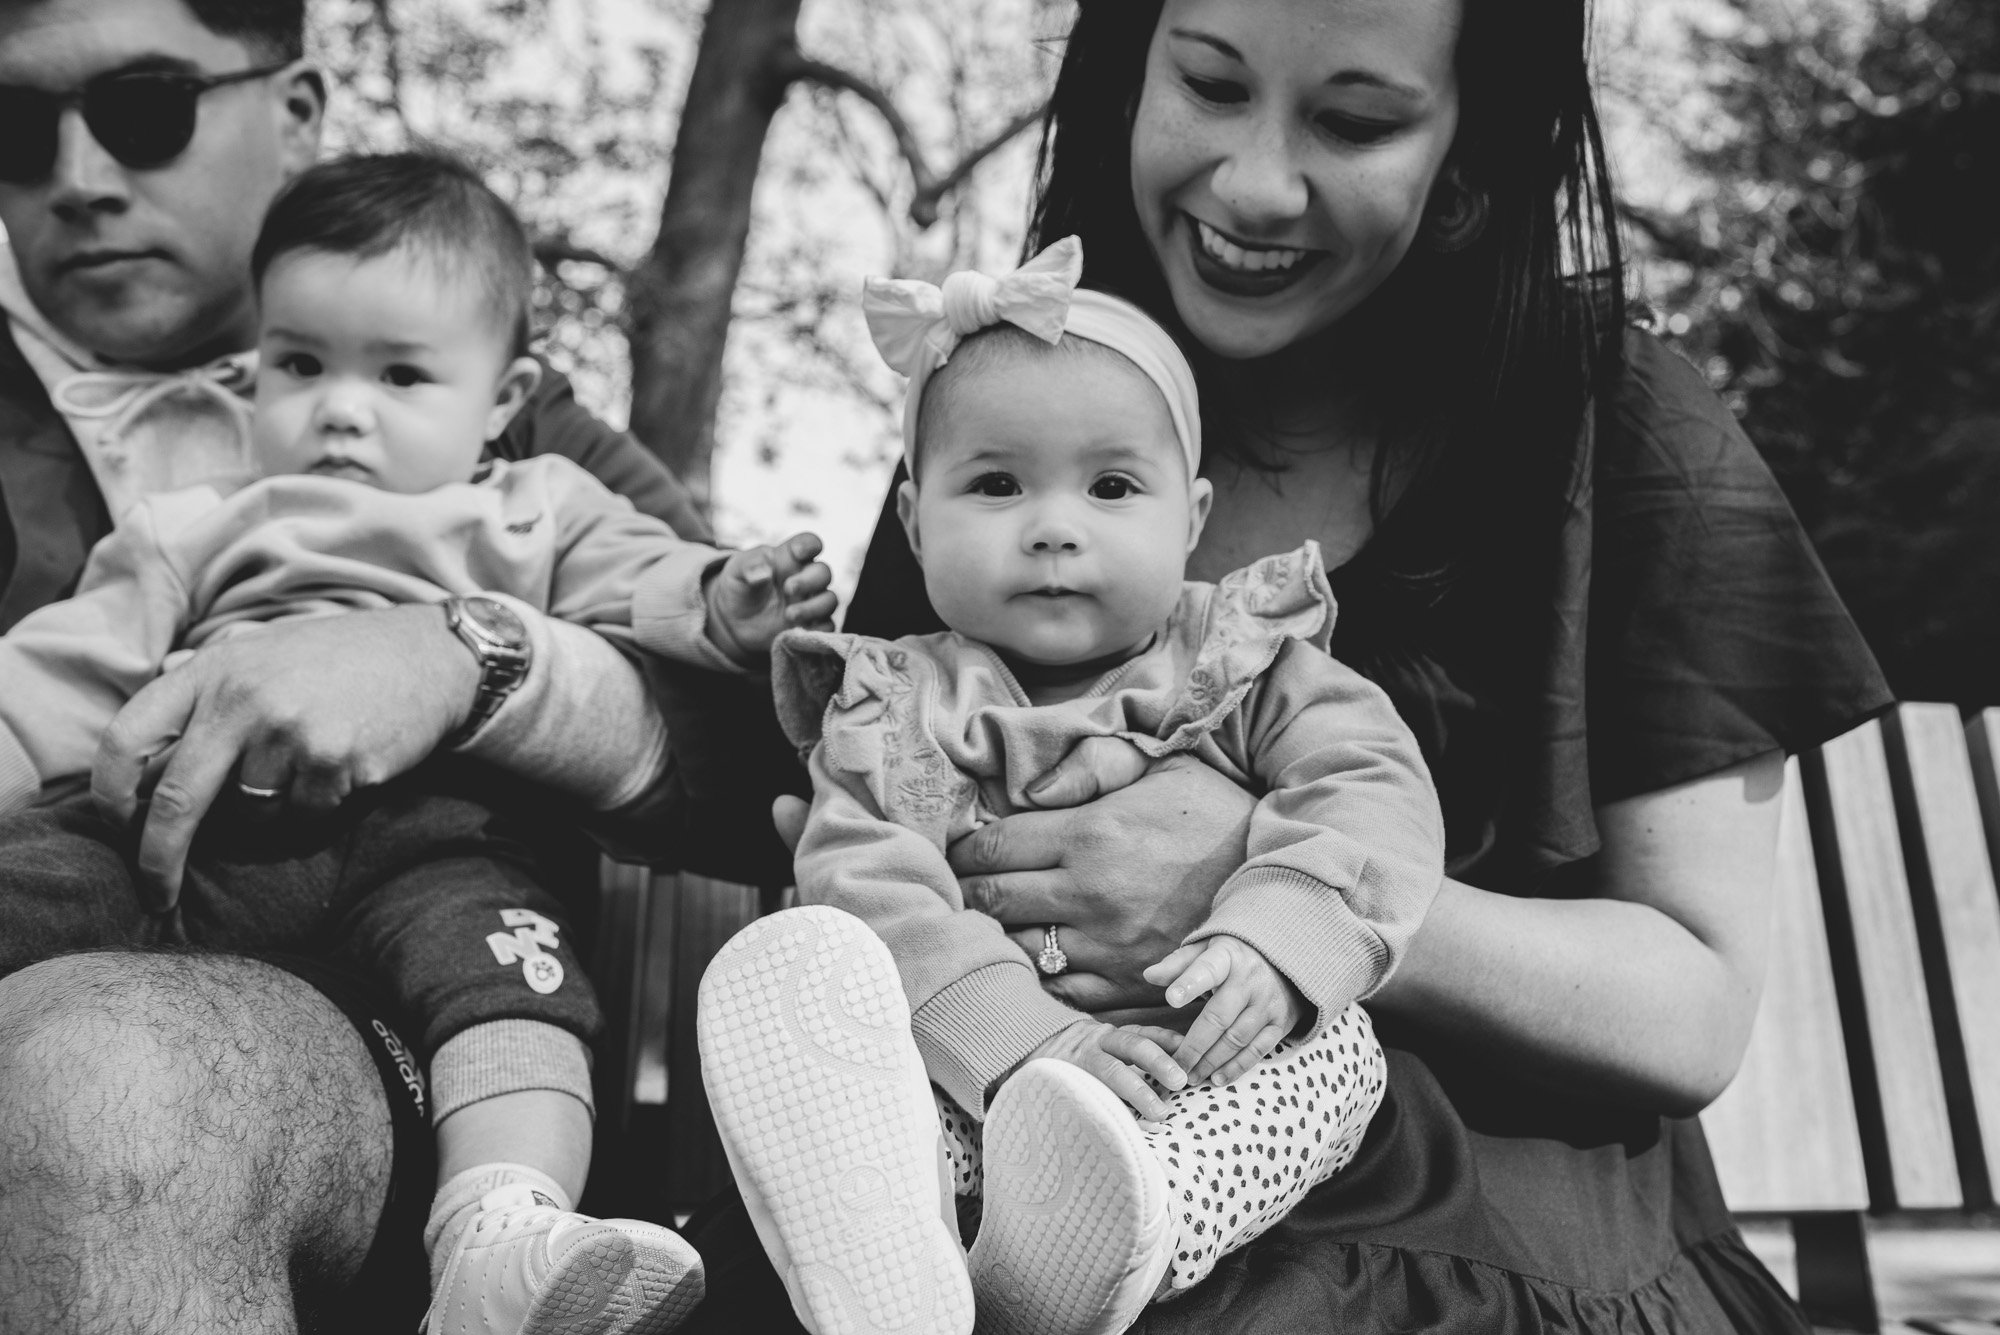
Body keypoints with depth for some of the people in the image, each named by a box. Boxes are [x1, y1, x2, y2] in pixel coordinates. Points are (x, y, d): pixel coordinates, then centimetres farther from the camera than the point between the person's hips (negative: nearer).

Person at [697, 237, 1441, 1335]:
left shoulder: (1250, 665, 10)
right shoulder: (893, 710, 7)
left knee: (1333, 1042, -26)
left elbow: (1373, 790, -4)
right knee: (777, 962, -22)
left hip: (1205, 1080, 1)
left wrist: (1270, 941, -25)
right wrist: (1024, 1042, -25)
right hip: (959, 1076, 0)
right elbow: (868, 889, -9)